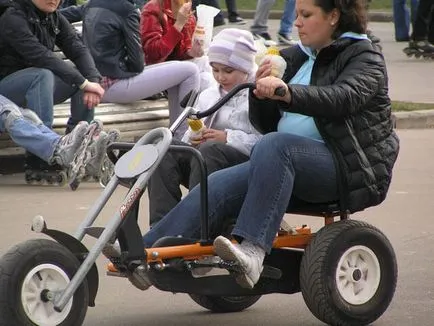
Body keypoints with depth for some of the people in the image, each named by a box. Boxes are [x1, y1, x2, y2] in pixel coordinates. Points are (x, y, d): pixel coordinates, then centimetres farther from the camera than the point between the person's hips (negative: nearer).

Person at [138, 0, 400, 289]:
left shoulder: (364, 58, 0)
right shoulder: (295, 58, 21)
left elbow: (342, 98, -22)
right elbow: (265, 123, 20)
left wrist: (286, 92, -37)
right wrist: (261, 92, -2)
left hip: (346, 168, -7)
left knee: (274, 146, -35)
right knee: (220, 184, -19)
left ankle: (252, 251, -48)